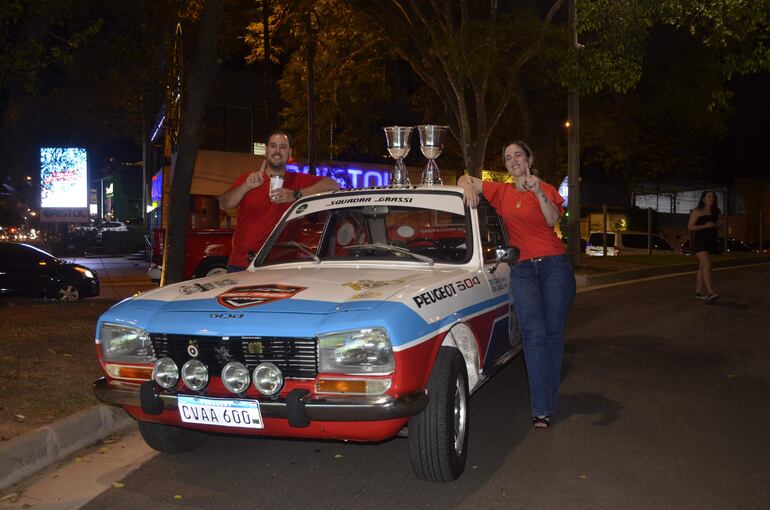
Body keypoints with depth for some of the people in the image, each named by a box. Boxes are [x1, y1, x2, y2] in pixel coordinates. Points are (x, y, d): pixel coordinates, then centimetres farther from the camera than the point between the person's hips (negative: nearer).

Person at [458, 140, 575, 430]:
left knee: (554, 334, 1)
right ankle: (541, 409, -15)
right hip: (522, 270, 0)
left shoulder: (547, 190, 10)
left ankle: (549, 402, 11)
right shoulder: (502, 192, 11)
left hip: (554, 266, 1)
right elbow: (465, 179, 13)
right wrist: (468, 187, -8)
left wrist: (538, 192, -20)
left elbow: (552, 220, -8)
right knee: (534, 335, -13)